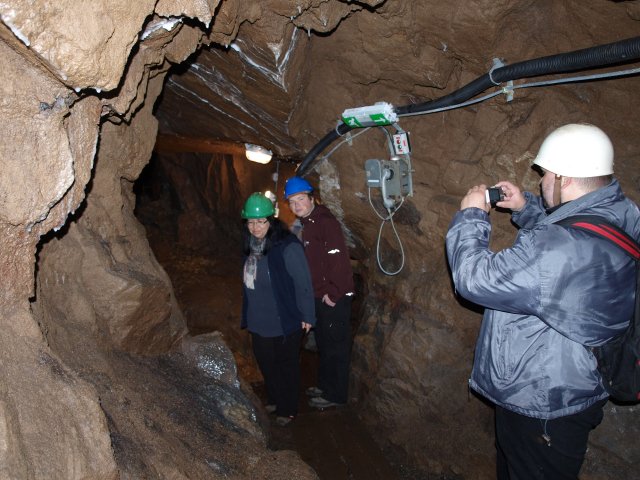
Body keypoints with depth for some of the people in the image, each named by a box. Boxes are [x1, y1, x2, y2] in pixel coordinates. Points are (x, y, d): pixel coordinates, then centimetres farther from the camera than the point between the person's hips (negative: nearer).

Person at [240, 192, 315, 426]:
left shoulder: (287, 246, -23)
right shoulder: (250, 245, 0)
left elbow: (303, 282, -19)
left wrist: (307, 315, -14)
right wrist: (247, 314, 17)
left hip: (285, 320, -7)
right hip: (259, 320, 7)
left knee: (286, 364, 11)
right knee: (265, 361, 21)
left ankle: (287, 409, 31)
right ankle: (274, 399, 44)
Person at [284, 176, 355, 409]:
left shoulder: (325, 221, -18)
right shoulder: (305, 224, 12)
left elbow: (339, 259, -24)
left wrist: (332, 293, -20)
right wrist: (319, 293, 15)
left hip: (334, 297, -10)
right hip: (319, 296, 10)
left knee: (335, 346, 3)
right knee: (323, 343, 22)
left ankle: (336, 395, 17)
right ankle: (325, 385, 38)